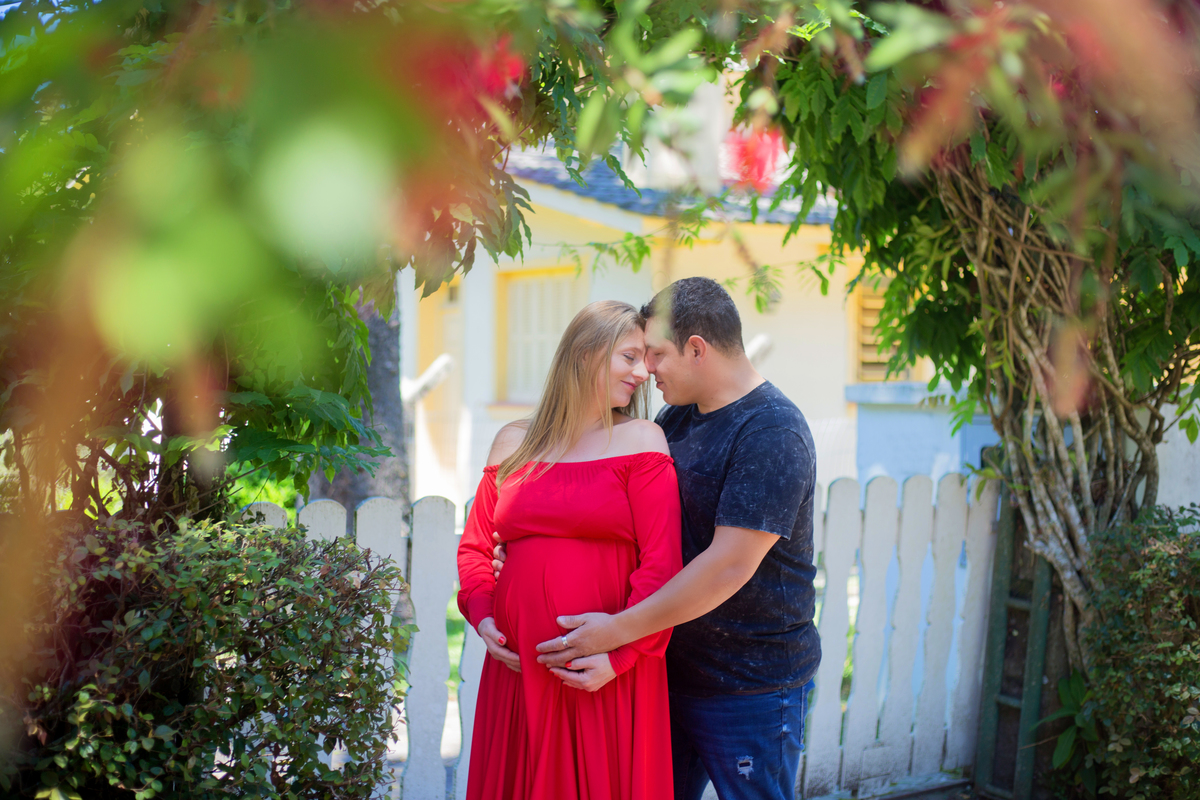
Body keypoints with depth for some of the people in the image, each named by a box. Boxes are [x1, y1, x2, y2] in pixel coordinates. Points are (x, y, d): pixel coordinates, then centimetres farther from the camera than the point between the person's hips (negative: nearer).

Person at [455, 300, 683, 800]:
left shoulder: (641, 441, 0)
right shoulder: (513, 443, 11)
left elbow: (662, 565, -7)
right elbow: (475, 544, 17)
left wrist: (620, 654, -14)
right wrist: (481, 614, 0)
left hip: (608, 674, -3)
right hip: (517, 666, 3)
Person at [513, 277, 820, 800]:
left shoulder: (772, 433, -18)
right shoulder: (676, 417, 9)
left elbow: (729, 565, -25)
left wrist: (617, 630, -23)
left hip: (753, 689, -8)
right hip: (675, 672, 8)